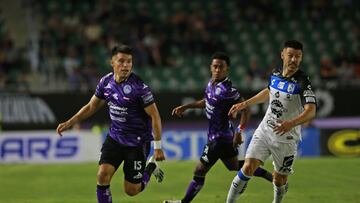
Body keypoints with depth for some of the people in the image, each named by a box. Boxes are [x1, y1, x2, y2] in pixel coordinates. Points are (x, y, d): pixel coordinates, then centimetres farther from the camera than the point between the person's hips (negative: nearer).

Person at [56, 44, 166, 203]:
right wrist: (69, 123, 4)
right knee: (102, 176, -14)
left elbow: (154, 116, -16)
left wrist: (158, 147, -17)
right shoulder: (106, 82, -3)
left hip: (137, 142, -5)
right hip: (115, 137, 5)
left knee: (131, 190, 3)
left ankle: (151, 168, 33)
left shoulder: (139, 86, -20)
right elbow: (91, 107, 12)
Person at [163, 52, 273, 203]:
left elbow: (246, 109, -24)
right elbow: (207, 102, 22)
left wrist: (239, 131, -30)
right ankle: (268, 175, 35)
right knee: (235, 166, 26)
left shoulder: (226, 90, -24)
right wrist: (186, 107, 17)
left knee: (200, 171, 0)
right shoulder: (211, 83, 3)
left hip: (219, 138, -10)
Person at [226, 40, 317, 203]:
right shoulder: (275, 75, 1)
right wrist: (245, 104, 26)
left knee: (279, 181, 6)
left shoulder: (302, 82, -17)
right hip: (264, 131, 4)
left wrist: (291, 123, -46)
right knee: (247, 168, -11)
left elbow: (311, 111, -30)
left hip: (285, 139, -4)